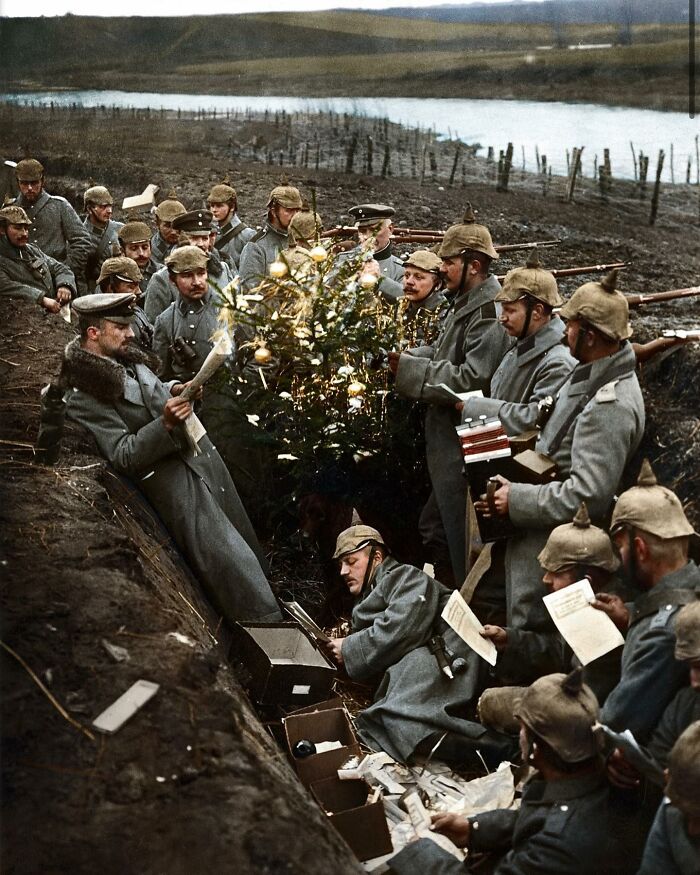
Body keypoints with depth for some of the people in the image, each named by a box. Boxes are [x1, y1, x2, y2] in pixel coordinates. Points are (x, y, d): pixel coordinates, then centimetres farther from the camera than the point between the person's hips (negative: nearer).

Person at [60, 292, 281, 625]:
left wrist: (174, 390, 6)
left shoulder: (128, 359, 9)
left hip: (202, 454, 8)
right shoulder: (84, 397, -15)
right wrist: (165, 424, -28)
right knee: (228, 561, -7)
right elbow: (123, 455, -17)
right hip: (174, 481, -8)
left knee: (243, 539, 13)